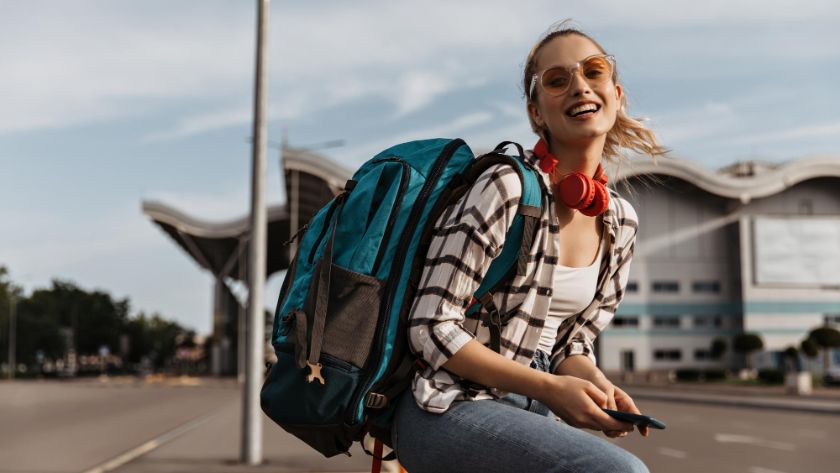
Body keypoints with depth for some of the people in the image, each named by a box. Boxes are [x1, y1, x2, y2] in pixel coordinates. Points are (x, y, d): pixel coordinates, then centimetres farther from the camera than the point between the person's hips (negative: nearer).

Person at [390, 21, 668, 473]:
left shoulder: (620, 222, 7)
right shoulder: (505, 189, -15)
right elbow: (432, 329, -16)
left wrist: (595, 385, -8)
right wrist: (551, 389, -18)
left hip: (527, 413, 7)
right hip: (448, 407, -7)